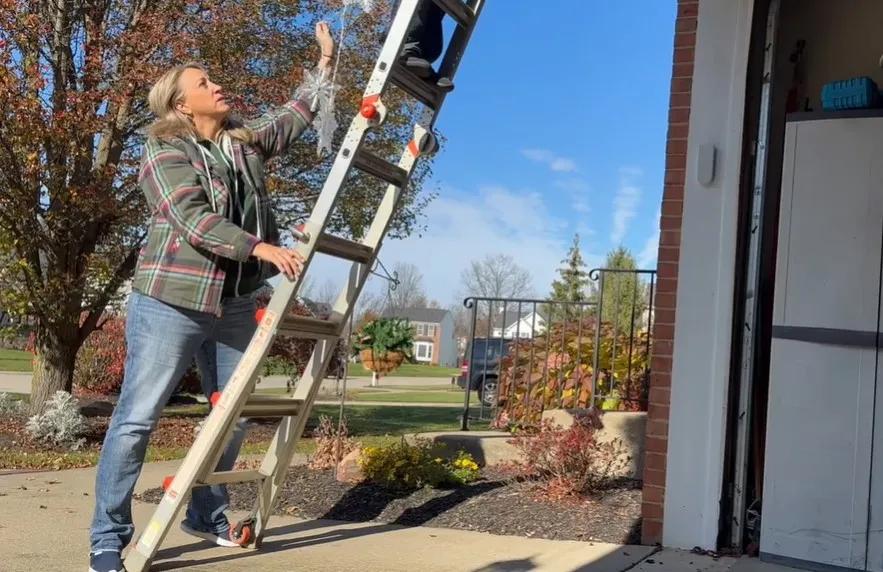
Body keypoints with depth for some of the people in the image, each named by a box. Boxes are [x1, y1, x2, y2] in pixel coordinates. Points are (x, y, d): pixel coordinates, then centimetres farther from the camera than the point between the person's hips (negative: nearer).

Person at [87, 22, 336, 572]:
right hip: (171, 301, -7)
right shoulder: (166, 153, -6)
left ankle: (206, 515, 27)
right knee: (137, 418, -4)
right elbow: (194, 220, -20)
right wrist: (260, 247, -29)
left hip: (236, 303, 7)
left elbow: (298, 114, 27)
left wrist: (325, 61, 23)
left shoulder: (248, 141, 13)